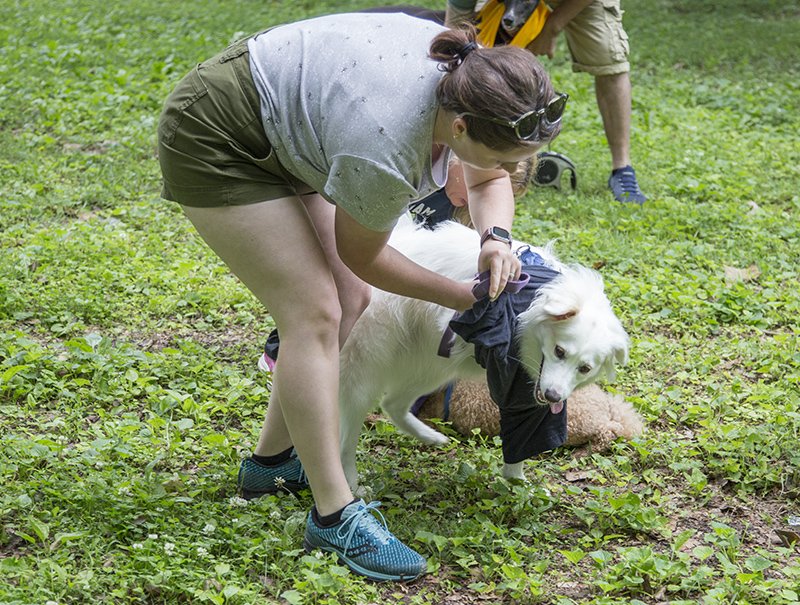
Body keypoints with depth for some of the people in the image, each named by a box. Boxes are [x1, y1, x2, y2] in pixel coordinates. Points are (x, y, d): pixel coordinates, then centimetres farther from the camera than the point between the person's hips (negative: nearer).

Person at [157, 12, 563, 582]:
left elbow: (488, 181, 4)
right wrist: (464, 298, -8)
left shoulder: (467, 74, -15)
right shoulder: (385, 150, -36)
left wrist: (496, 236, -17)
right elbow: (362, 256, -16)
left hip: (279, 139, 9)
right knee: (314, 313, -14)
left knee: (350, 298, 7)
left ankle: (273, 459, 20)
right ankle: (334, 516, -8)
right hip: (215, 142, -9)